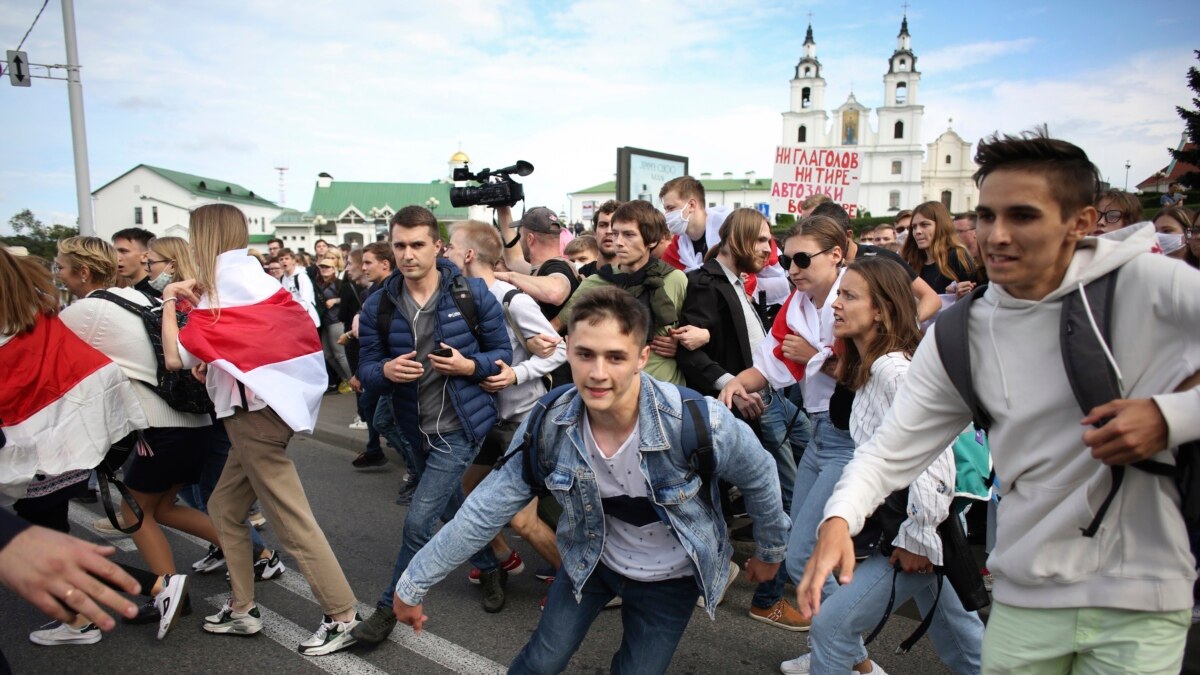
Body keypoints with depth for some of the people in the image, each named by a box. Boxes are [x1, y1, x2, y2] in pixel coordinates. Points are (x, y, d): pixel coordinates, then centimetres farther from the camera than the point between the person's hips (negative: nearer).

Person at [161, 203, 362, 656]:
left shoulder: (221, 292, -13)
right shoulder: (254, 277, 13)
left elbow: (175, 358, -14)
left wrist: (169, 300, -2)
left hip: (255, 414, -9)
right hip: (271, 404, 9)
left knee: (292, 521, -5)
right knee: (224, 508, 18)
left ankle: (343, 618, 1)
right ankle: (242, 610, 26)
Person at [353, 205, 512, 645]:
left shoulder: (472, 294, -12)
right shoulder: (378, 305, -4)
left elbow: (502, 353, -5)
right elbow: (366, 370, -2)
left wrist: (469, 365, -24)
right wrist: (386, 371, -24)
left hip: (460, 426, -5)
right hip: (416, 428, 5)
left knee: (418, 521, -6)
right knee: (452, 510, 22)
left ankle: (390, 607, 16)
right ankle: (491, 570, 47)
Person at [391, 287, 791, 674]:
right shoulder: (548, 426, -25)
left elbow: (758, 477, -13)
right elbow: (486, 510, -15)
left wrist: (770, 551, 4)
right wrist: (414, 584, -10)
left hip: (669, 576, -2)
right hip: (591, 559, 2)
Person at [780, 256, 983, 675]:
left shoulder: (893, 370, -21)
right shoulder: (868, 368, 8)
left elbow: (931, 456, -27)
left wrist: (916, 539, -21)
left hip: (912, 530, -9)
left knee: (830, 626, -3)